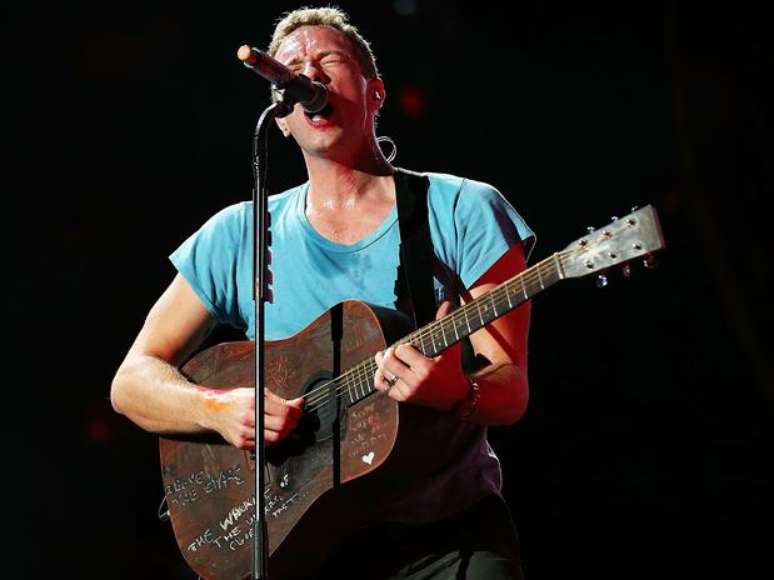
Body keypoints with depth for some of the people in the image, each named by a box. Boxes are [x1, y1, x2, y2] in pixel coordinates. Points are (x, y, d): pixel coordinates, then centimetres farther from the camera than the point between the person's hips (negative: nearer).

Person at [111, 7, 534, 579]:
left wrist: (456, 392, -27)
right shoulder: (237, 237, 5)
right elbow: (133, 380, 4)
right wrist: (219, 408, -15)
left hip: (448, 530, -1)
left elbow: (511, 392, -5)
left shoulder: (465, 212, -1)